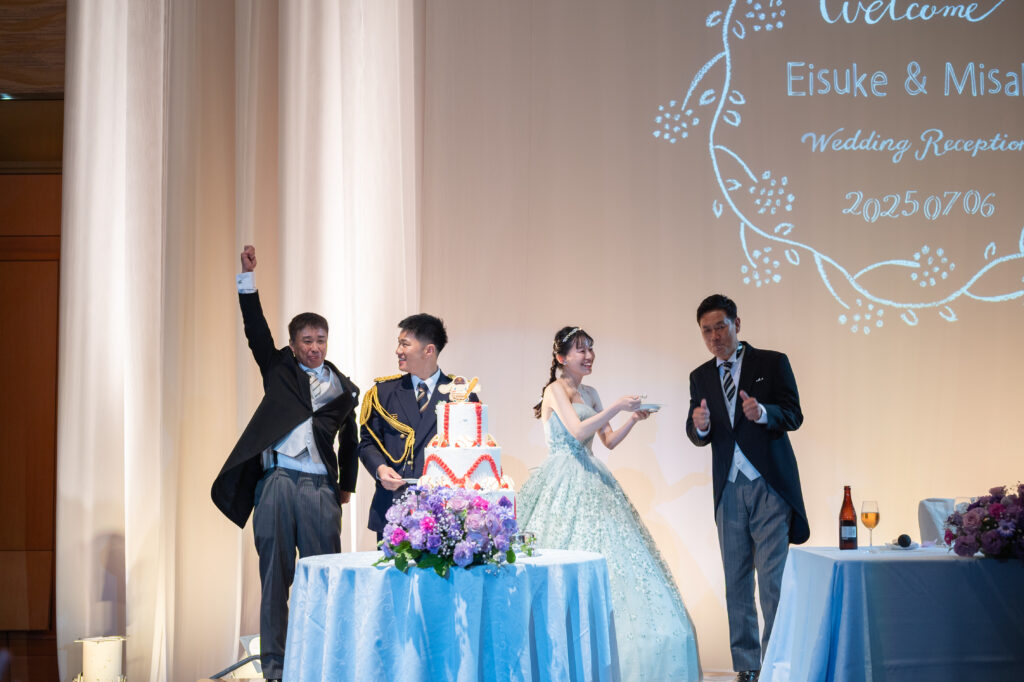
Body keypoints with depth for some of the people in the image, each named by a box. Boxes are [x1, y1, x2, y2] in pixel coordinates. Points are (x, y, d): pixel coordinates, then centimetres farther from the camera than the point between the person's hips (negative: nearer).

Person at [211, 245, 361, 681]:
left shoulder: (343, 388, 15)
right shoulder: (279, 369, 13)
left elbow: (349, 440, 24)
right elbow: (256, 330, 4)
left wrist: (347, 485, 22)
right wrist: (247, 277, -3)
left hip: (321, 487, 1)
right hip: (276, 481, -1)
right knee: (275, 574, 1)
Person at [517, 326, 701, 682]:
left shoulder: (589, 393, 17)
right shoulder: (555, 390, -6)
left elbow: (609, 440, 16)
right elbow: (578, 431, -18)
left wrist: (633, 418, 1)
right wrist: (615, 407, -18)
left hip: (591, 482, 8)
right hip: (564, 484, -8)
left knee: (610, 549, 2)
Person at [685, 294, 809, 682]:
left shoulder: (772, 363, 3)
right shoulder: (700, 377, 14)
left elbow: (793, 415, -4)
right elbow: (696, 435, 9)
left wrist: (763, 412, -24)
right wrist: (699, 426, -15)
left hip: (770, 485, -4)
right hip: (729, 489, 4)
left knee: (774, 577, -8)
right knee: (736, 580, 6)